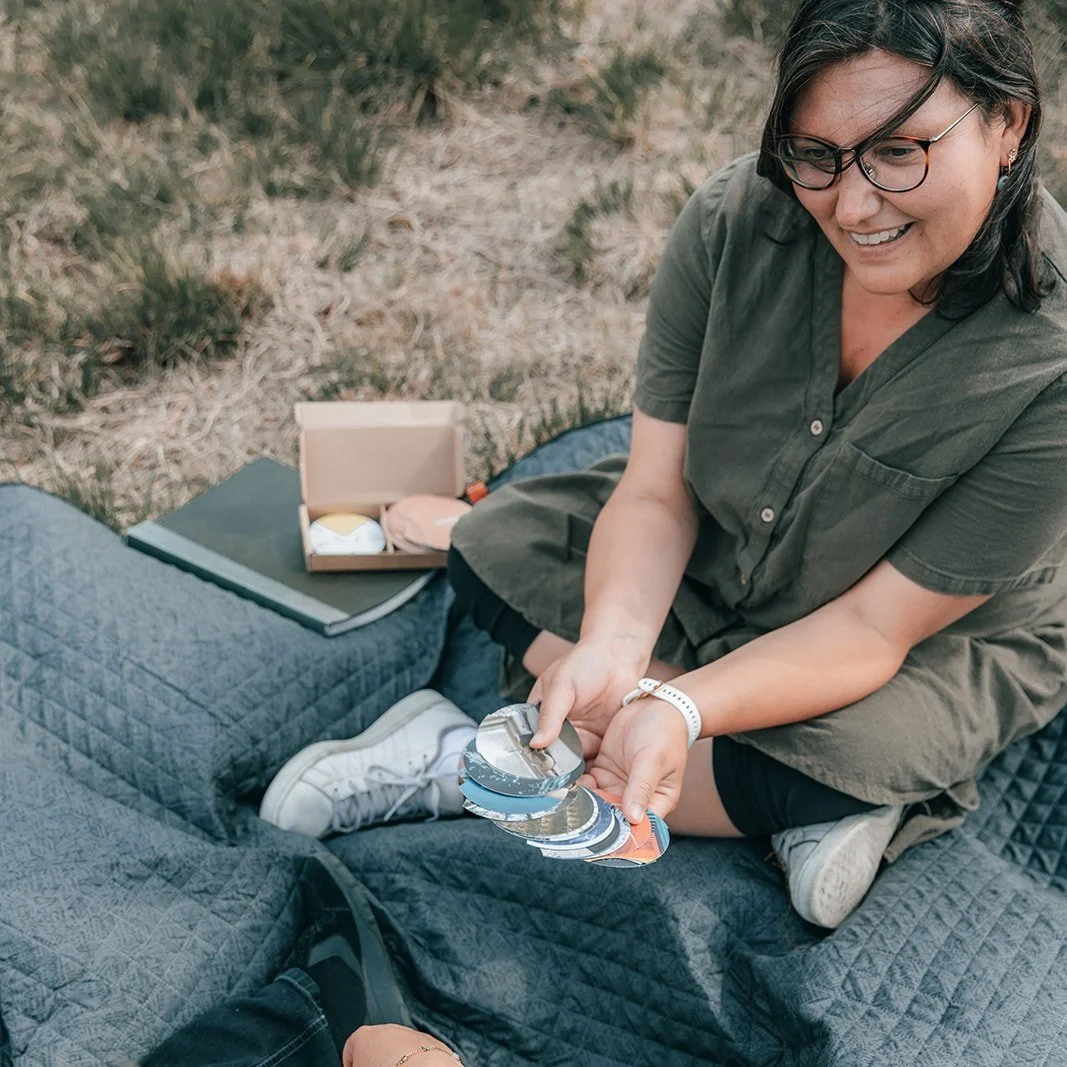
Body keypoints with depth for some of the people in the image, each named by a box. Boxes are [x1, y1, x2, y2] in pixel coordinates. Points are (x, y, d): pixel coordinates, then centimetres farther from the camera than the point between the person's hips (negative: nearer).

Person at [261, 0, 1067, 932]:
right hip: (705, 557, 5)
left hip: (943, 641, -4)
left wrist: (682, 708, -44)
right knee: (497, 544, -10)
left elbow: (877, 625, -28)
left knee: (815, 776, -33)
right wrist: (613, 646, -40)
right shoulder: (738, 220, -24)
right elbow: (655, 490, -19)